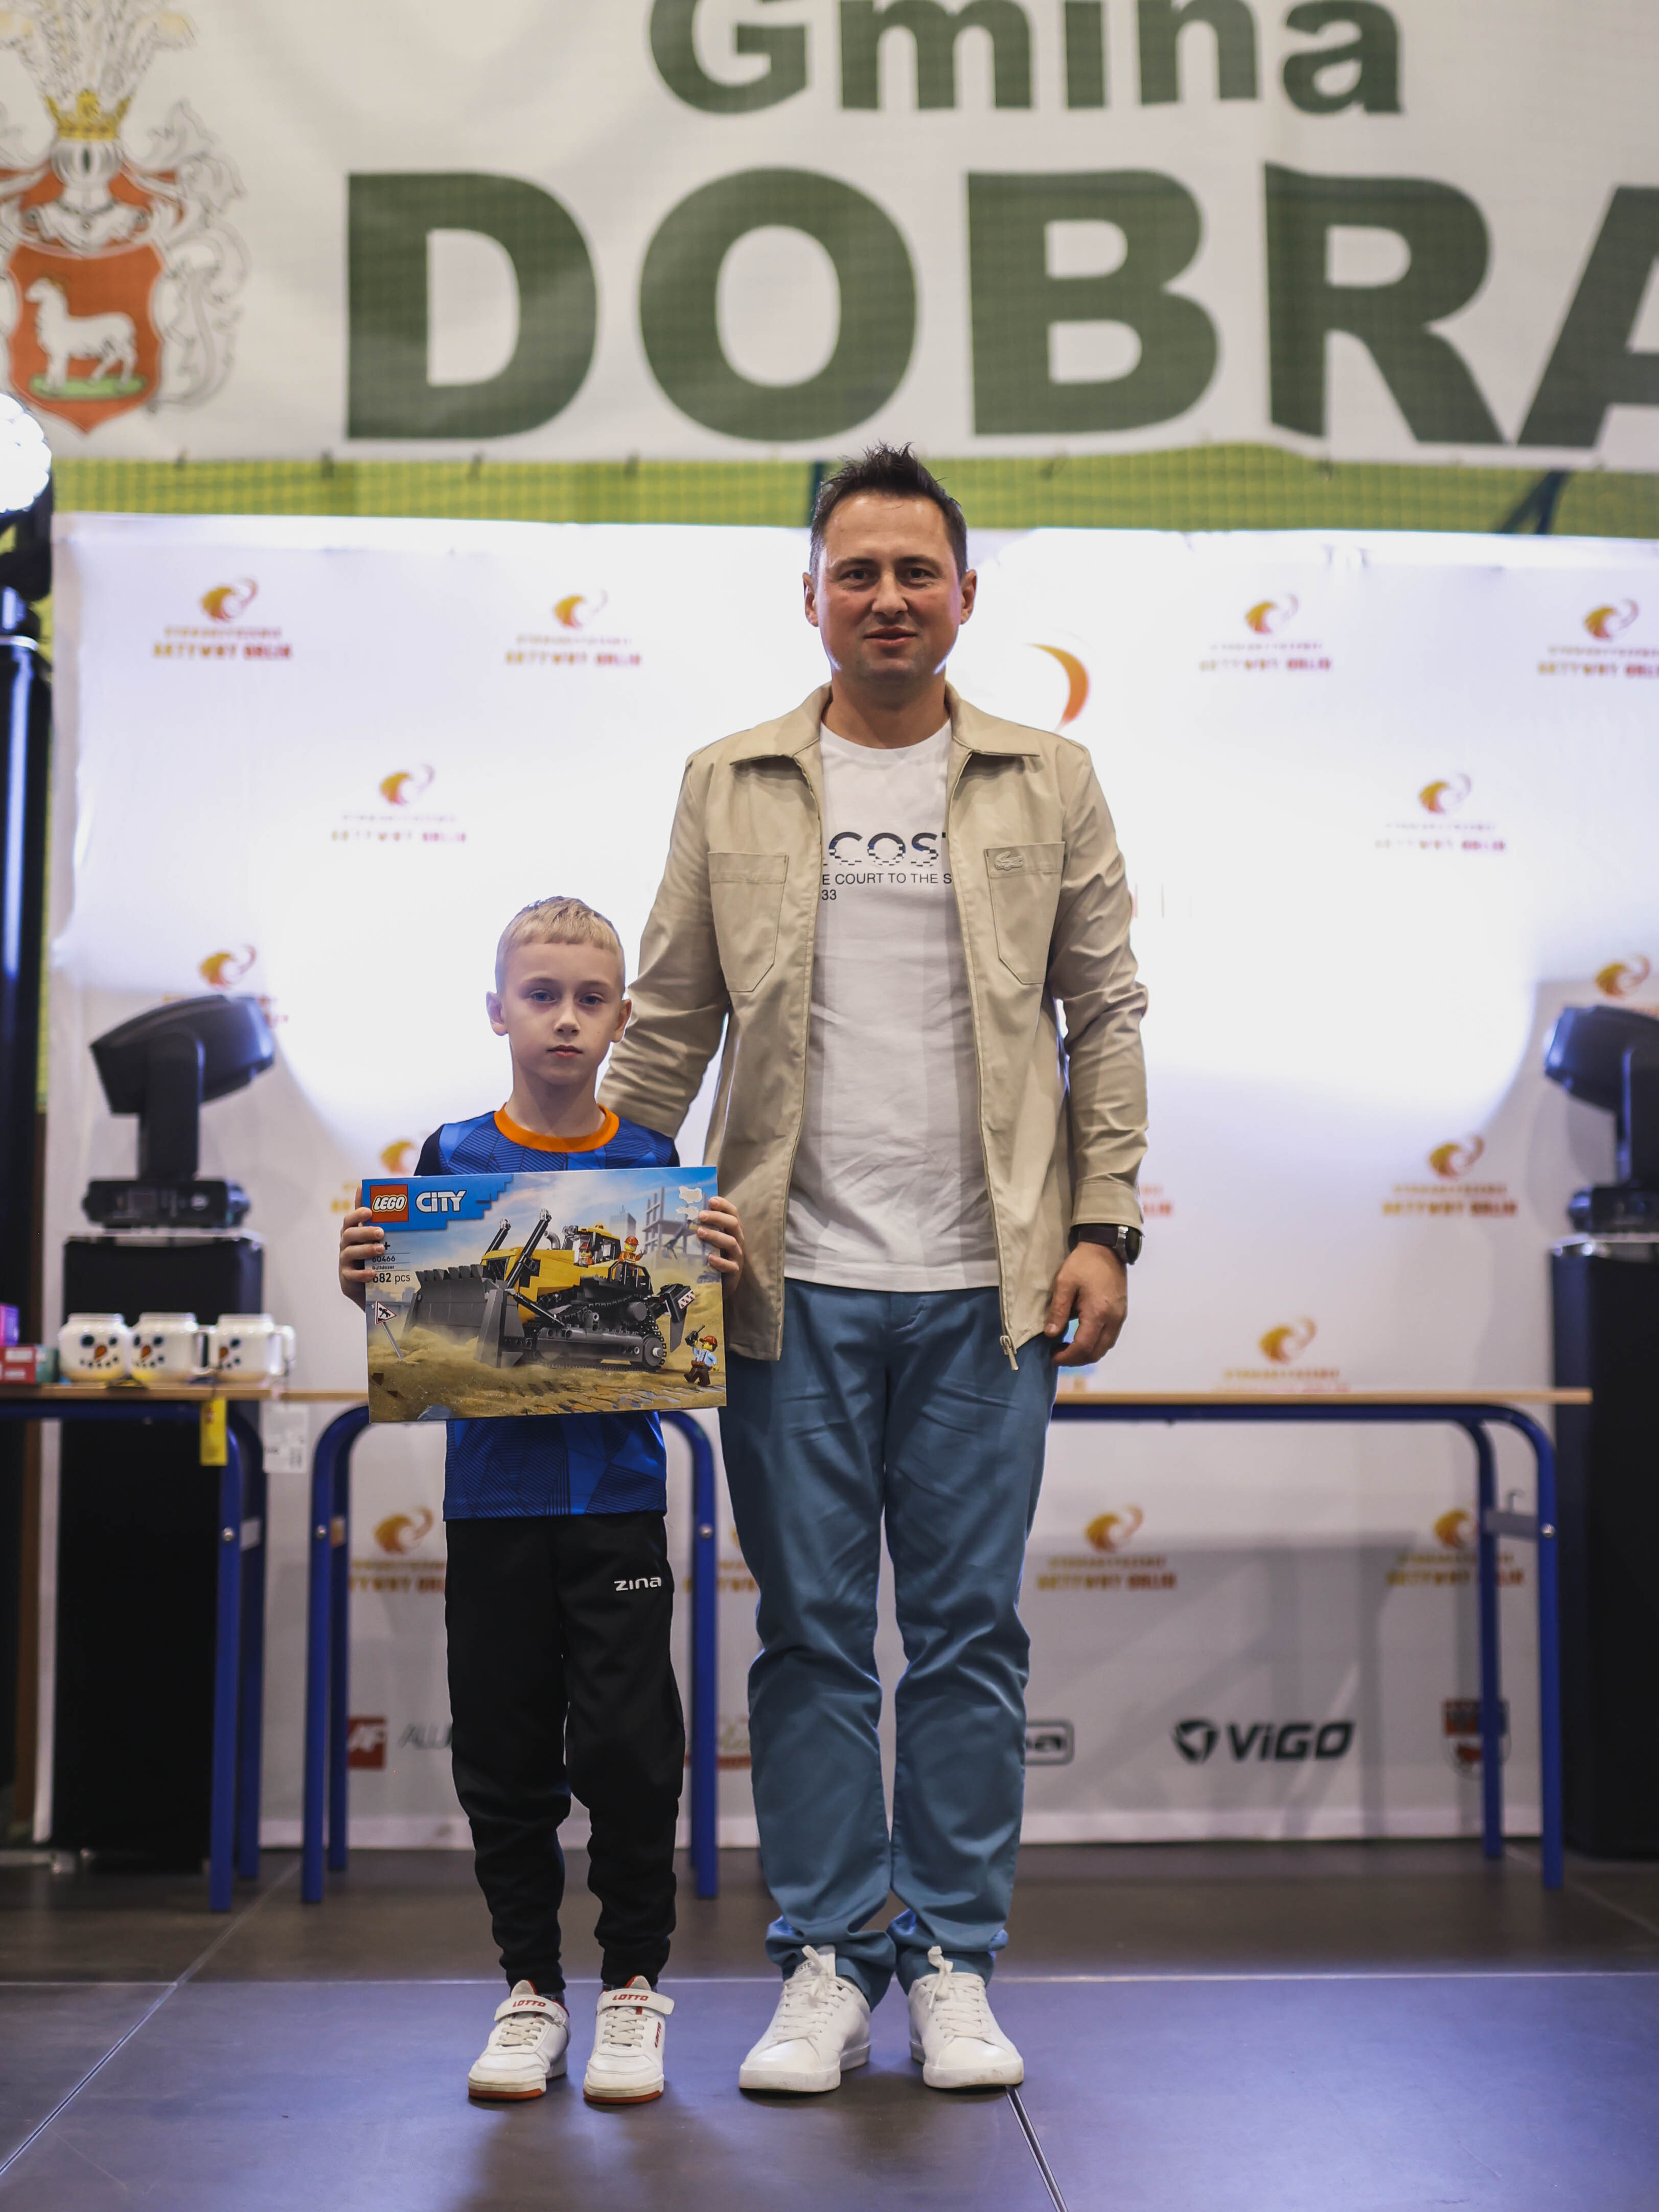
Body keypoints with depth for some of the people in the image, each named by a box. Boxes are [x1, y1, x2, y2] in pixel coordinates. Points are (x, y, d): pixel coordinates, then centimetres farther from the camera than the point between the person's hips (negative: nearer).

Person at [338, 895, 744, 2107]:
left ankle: (636, 1985, 14)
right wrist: (365, 1283, -14)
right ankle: (531, 1988, 22)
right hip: (492, 1496, 1)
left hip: (616, 1497, -1)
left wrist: (728, 1279, -16)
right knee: (504, 1754, 7)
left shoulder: (652, 1162, 1)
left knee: (627, 1744, -3)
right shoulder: (451, 1156, 2)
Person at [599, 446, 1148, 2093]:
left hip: (986, 1282, 0)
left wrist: (1101, 1226, 0)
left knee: (969, 1632, 5)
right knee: (810, 1632, 5)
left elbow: (1105, 1015, 8)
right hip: (797, 1279, 0)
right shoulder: (731, 786, 9)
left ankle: (954, 1966, 17)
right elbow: (667, 1026, 9)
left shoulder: (1050, 785, 8)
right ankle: (823, 1965, 17)